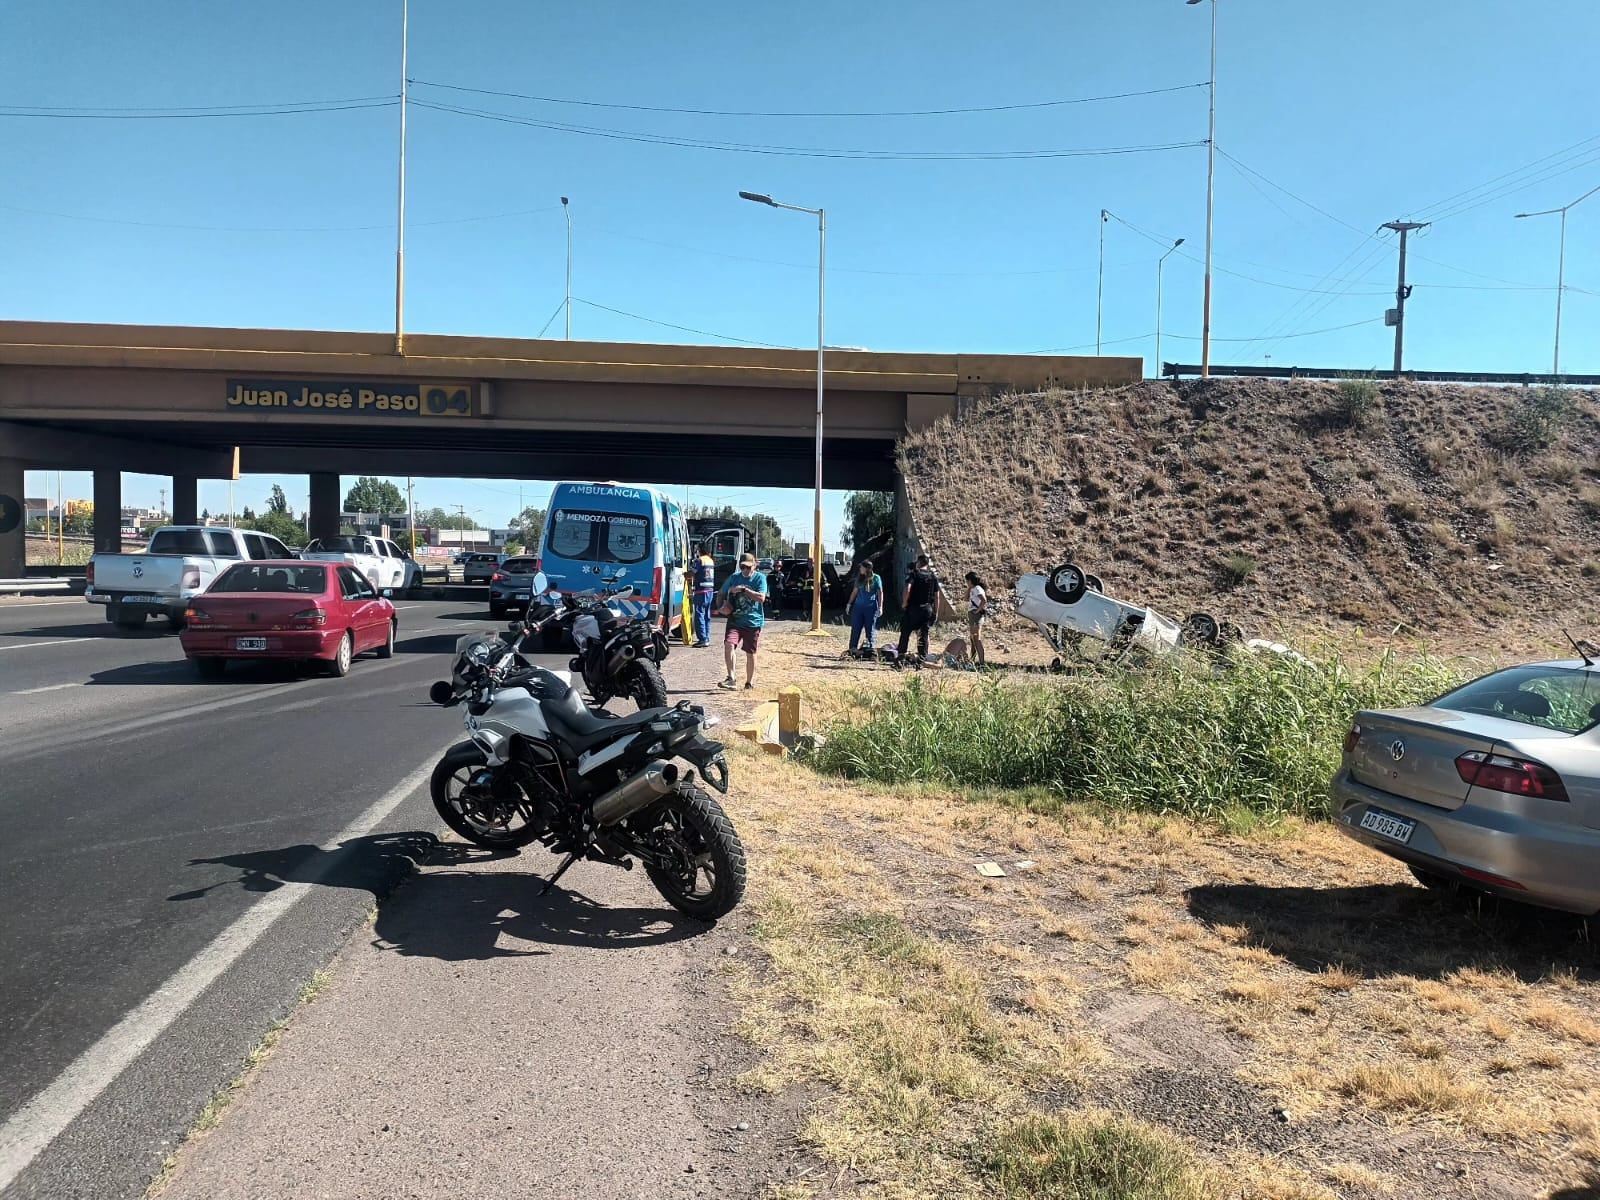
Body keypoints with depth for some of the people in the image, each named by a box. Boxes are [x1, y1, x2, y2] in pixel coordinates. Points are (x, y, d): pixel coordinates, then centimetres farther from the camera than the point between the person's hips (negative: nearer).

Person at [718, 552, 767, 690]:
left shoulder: (760, 578, -4)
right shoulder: (734, 577, 6)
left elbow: (761, 598, -17)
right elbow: (723, 594, 17)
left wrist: (743, 589, -19)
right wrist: (724, 605, -4)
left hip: (753, 622, -2)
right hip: (735, 620, 2)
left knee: (750, 653, 8)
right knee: (728, 644, -21)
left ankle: (750, 682, 24)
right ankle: (731, 679, -18)